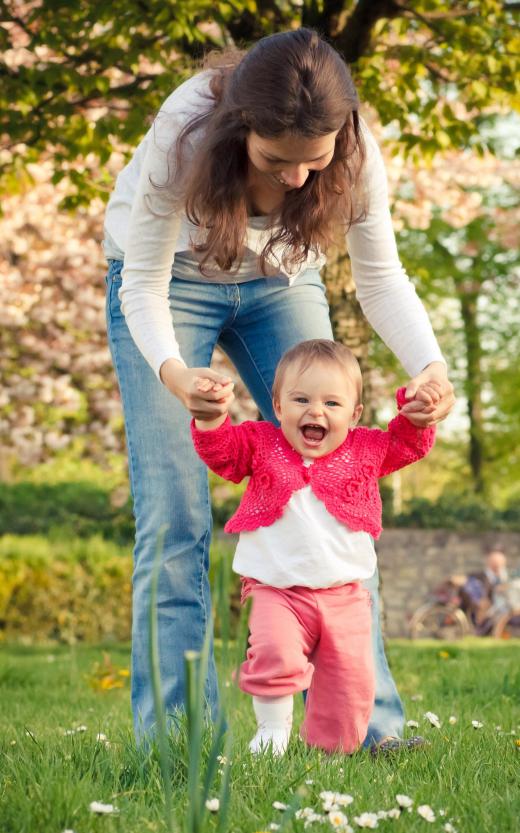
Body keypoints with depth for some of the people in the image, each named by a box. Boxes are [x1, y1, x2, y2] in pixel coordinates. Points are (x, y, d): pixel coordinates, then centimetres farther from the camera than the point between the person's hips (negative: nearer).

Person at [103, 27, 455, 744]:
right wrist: (172, 372, -47)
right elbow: (144, 285, -27)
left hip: (280, 280, 3)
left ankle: (371, 729, 2)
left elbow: (381, 279, -15)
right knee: (174, 517, -12)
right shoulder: (184, 132, -36)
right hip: (167, 278, -2)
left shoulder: (354, 149, -28)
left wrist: (428, 365, -35)